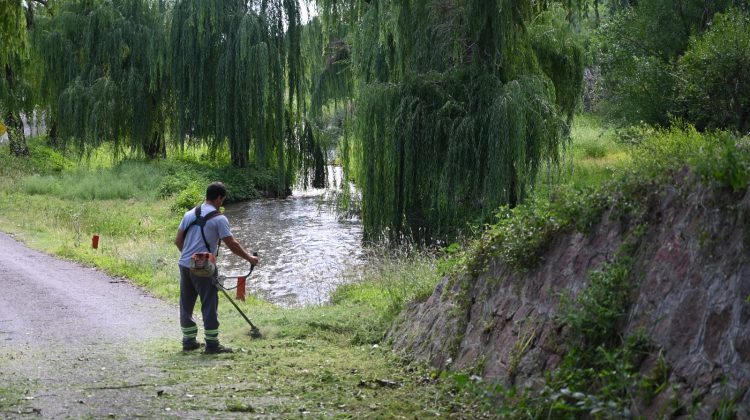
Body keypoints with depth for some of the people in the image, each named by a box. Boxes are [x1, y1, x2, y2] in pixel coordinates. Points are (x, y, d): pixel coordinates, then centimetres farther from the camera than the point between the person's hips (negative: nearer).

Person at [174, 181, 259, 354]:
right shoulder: (219, 219, -9)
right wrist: (249, 258, 2)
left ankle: (189, 340, 21)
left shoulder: (190, 214, 8)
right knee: (209, 306, 1)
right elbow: (232, 244, -10)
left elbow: (178, 241, 11)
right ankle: (212, 344, 2)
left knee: (186, 304, 14)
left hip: (184, 265, 6)